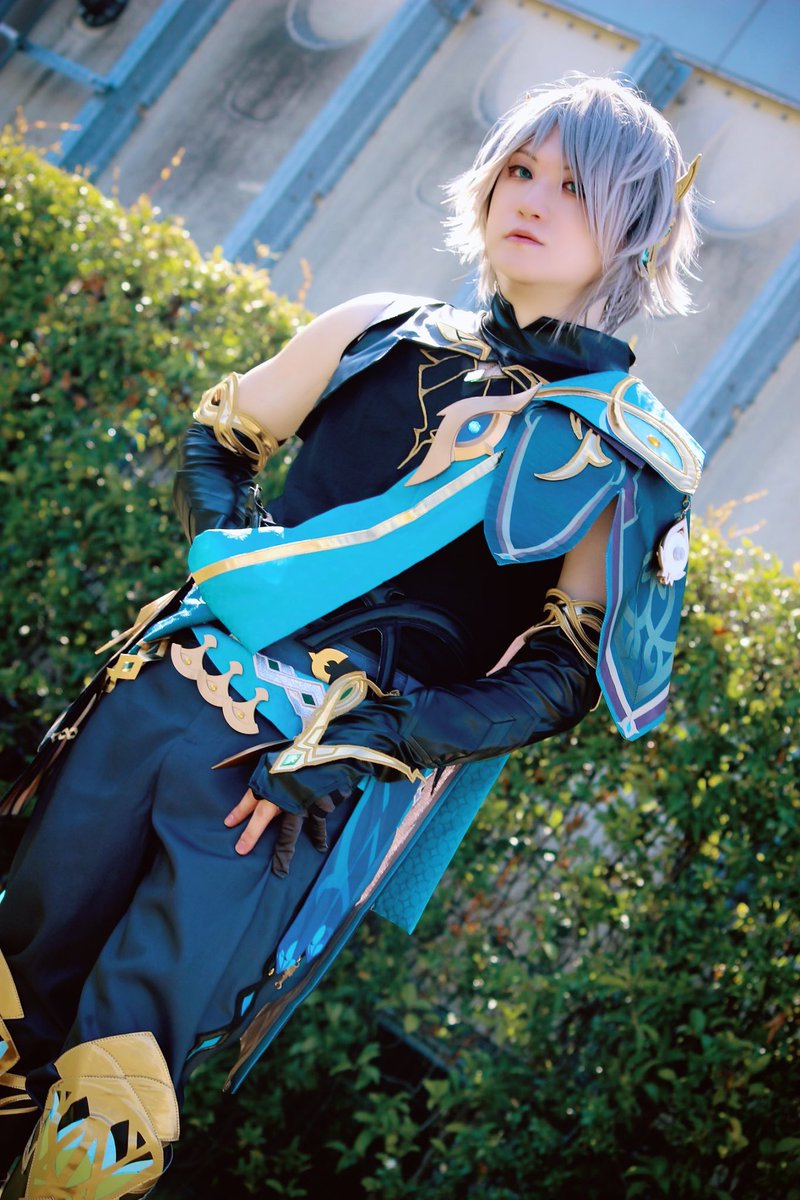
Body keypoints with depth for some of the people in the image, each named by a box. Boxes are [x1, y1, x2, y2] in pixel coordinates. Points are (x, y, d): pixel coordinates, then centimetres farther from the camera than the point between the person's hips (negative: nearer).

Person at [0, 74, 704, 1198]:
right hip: (170, 696, 4)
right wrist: (227, 555, 3)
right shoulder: (387, 334, 9)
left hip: (326, 788, -4)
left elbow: (559, 679, -3)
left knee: (107, 1099, -5)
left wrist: (356, 746, -14)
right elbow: (218, 436, 22)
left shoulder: (636, 456, 0)